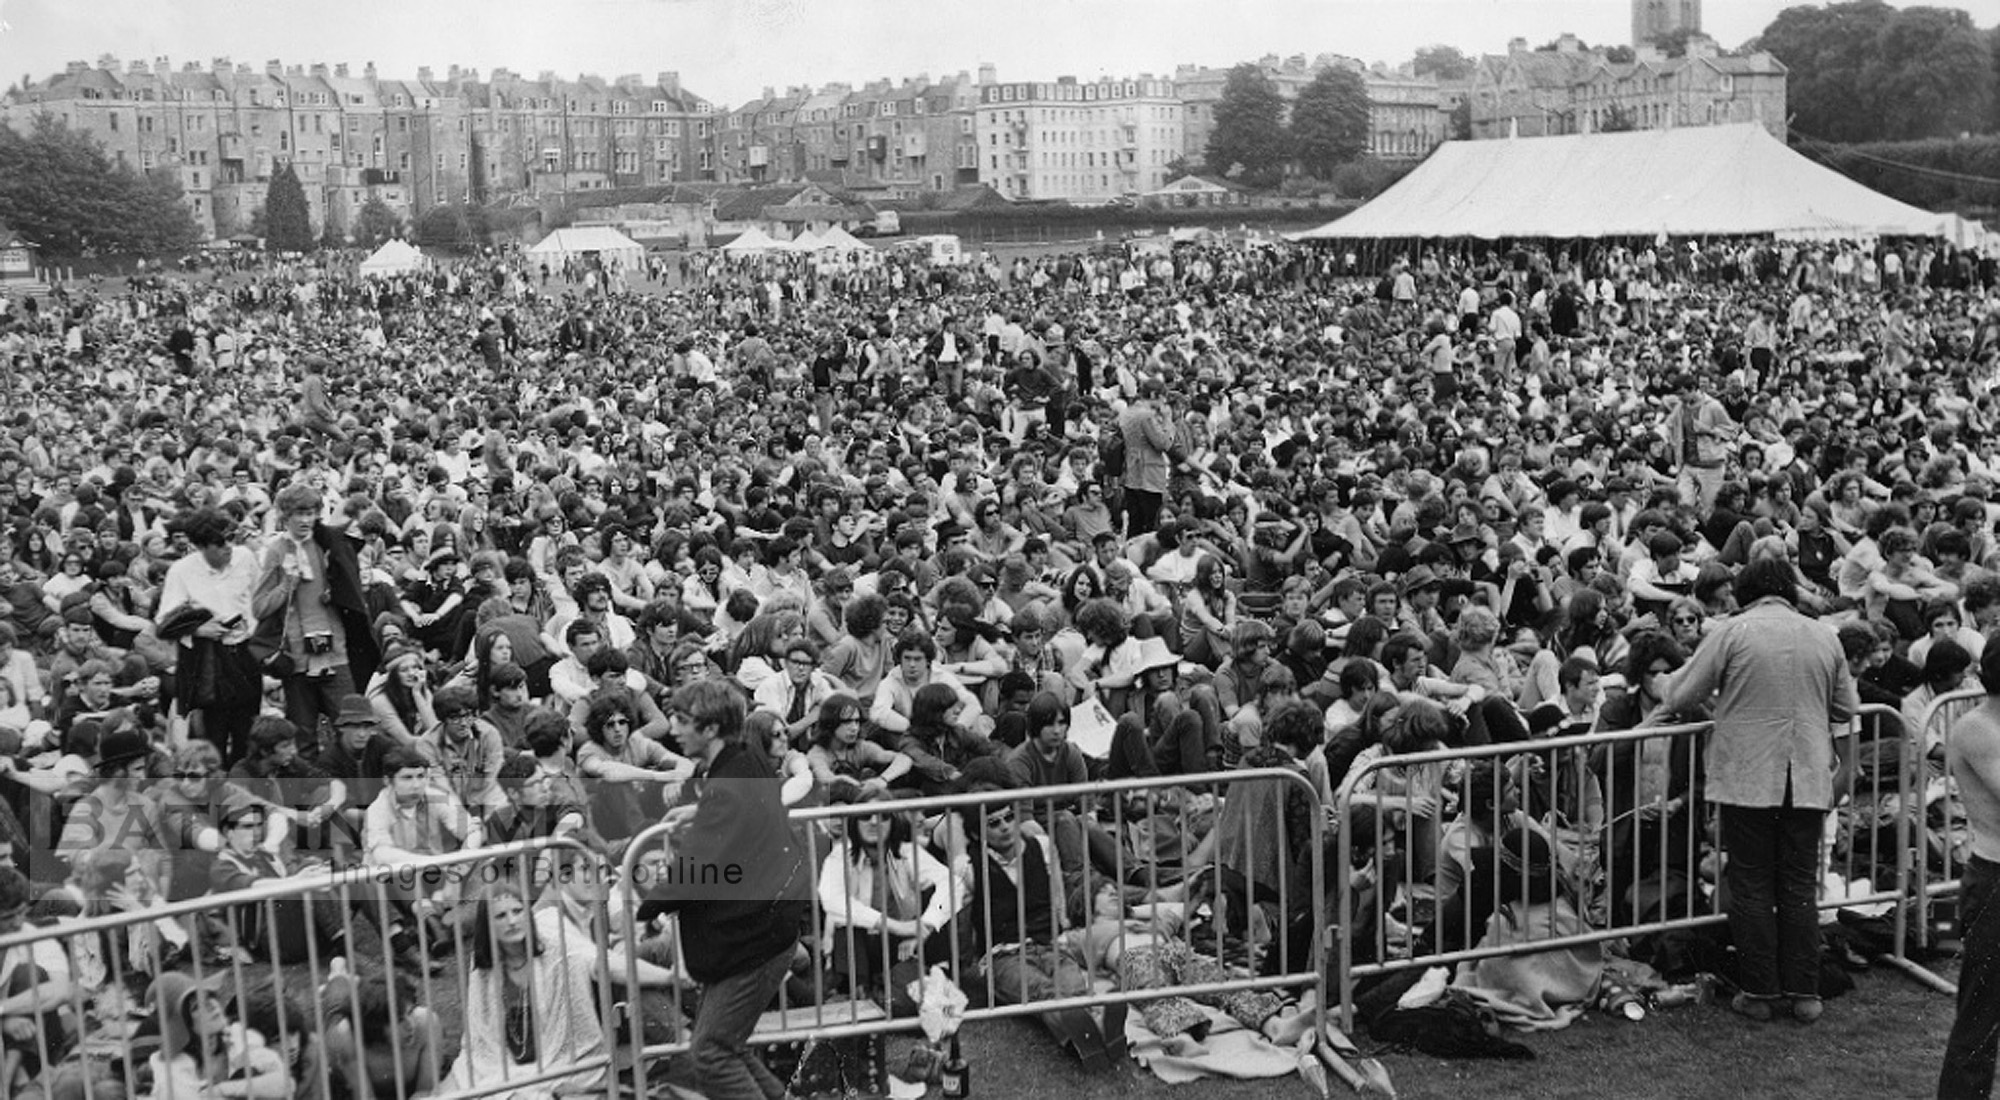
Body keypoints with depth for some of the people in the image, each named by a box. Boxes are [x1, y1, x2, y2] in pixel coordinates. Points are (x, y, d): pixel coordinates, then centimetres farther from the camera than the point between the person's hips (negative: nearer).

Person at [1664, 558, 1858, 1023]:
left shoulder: (1732, 633, -6)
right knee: (1800, 886, 11)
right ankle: (1804, 994, 14)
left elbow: (1679, 698, -4)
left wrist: (1725, 698, 16)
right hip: (1808, 779, 3)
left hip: (1747, 776, -3)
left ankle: (1759, 993, 11)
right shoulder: (1825, 637, 5)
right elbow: (1846, 708, 14)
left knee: (1752, 885, 6)